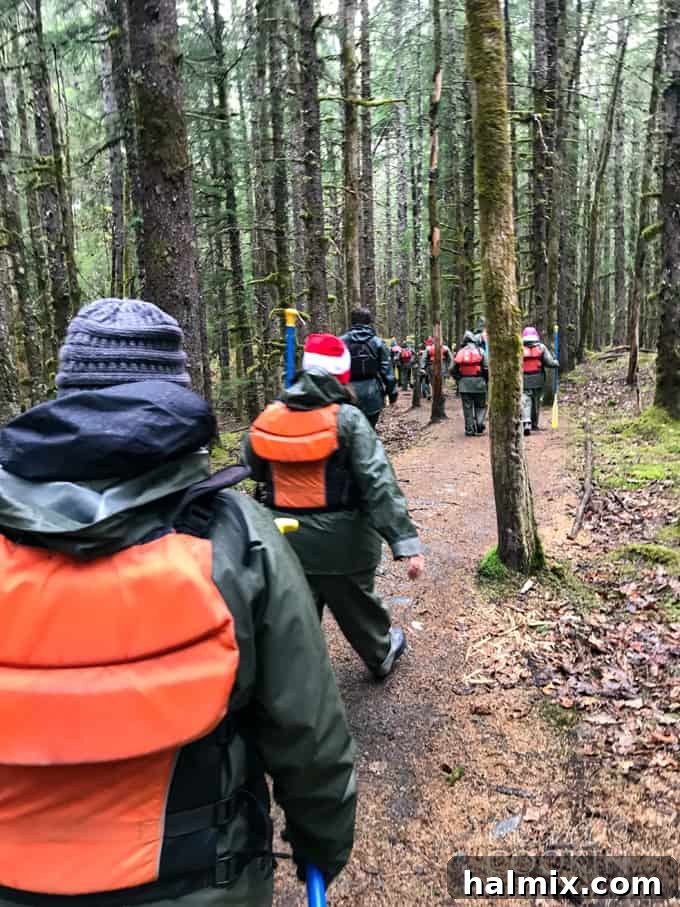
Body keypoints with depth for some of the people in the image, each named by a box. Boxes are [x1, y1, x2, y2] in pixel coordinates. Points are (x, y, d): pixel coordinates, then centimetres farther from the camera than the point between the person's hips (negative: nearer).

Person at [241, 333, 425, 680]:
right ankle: (382, 655, 48)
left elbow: (252, 469, 9)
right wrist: (406, 541, -21)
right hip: (340, 541, -2)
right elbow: (379, 484, -21)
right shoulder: (347, 418, -17)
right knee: (358, 605, 22)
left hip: (286, 540, 2)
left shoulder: (268, 418, -4)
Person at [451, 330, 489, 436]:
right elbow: (487, 368, -7)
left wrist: (459, 379, 13)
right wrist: (486, 379, 7)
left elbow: (453, 369, 2)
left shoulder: (460, 352, 5)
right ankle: (480, 427, 1)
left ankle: (470, 429, 7)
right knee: (480, 406, 11)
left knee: (467, 407, 8)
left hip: (464, 384, 2)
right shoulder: (480, 351, -3)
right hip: (478, 382, -2)